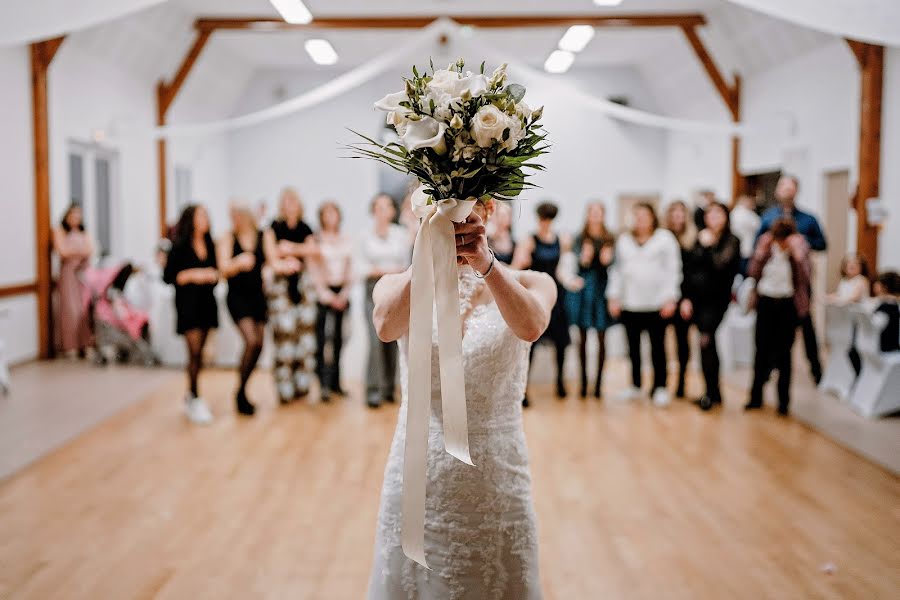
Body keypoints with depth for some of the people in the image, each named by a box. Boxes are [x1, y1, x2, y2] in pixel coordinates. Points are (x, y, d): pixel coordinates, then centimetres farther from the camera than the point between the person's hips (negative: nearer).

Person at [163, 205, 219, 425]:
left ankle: (190, 395, 25)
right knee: (195, 351, -11)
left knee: (199, 352, 10)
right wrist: (193, 275, -18)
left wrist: (214, 275, -3)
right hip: (188, 303, -5)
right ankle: (194, 400, -3)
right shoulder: (179, 247, -7)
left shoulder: (209, 245, 9)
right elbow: (168, 277, -8)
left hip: (207, 302, 5)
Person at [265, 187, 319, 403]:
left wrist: (291, 248, -10)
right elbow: (271, 252, -10)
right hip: (281, 286, -4)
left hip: (303, 284, 4)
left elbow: (314, 250, -2)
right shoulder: (273, 227, 1)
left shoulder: (305, 228, 12)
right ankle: (285, 389, -1)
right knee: (284, 334, -8)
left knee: (305, 333, 3)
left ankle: (302, 385, 13)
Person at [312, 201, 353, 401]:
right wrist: (327, 295, -7)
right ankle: (322, 384, -10)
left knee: (339, 337, 5)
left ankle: (335, 382, 11)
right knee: (320, 338, -9)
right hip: (322, 291, -4)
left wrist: (344, 294, 2)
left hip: (341, 292, 4)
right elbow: (314, 269, -4)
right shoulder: (316, 240, -1)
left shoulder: (346, 240, 12)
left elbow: (350, 269, 13)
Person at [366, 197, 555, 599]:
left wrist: (486, 263, -40)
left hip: (497, 479, 0)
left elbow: (531, 327, -26)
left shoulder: (529, 284, -3)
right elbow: (385, 327, -25)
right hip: (417, 477, 1)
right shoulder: (399, 286, -1)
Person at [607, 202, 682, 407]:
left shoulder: (665, 238, 3)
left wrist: (670, 298, -9)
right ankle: (635, 385, 19)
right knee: (633, 346, 9)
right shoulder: (624, 240, 14)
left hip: (656, 303, -3)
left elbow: (672, 269, -1)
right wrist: (613, 296, 6)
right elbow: (617, 270, 14)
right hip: (629, 304, 4)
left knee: (657, 346, -1)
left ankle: (660, 387, 7)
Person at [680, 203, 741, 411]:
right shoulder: (699, 239, 10)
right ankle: (714, 392, 20)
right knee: (708, 344, 10)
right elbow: (688, 270, 10)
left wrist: (708, 246, -10)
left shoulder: (731, 241, -3)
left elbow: (721, 264, -18)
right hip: (696, 299, 5)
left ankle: (710, 392, -6)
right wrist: (686, 298, 5)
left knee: (706, 341, -15)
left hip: (716, 299, -5)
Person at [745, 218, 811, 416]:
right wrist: (761, 251, -14)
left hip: (788, 304, -2)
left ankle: (783, 401, 12)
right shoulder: (765, 242, -1)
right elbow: (753, 273, -3)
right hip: (765, 301, 2)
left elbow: (805, 278, -16)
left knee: (783, 352, 2)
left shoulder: (800, 246, -6)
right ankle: (756, 397, 17)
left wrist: (797, 254, -23)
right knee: (762, 349, 6)